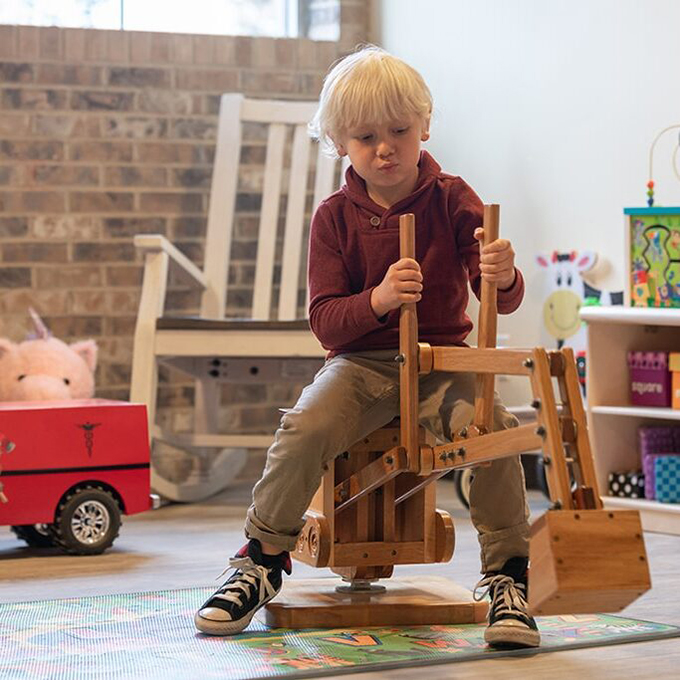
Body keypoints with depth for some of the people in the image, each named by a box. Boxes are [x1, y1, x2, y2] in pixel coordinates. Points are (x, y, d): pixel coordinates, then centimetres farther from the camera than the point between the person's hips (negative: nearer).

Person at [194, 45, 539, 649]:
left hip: (443, 362, 0)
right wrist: (377, 300, -26)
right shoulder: (335, 216, 2)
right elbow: (325, 323, -4)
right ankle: (261, 565, -5)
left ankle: (507, 580, -14)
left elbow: (503, 300, -5)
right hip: (362, 362, 1)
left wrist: (503, 277, -32)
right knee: (303, 429, -27)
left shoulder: (451, 199, 1)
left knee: (494, 430, -31)